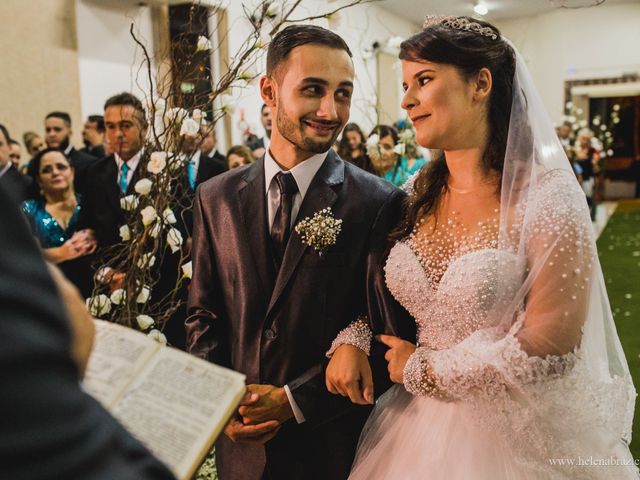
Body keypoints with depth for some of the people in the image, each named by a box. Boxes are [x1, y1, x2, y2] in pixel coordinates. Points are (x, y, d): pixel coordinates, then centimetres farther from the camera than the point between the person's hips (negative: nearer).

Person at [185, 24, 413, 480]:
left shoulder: (379, 203, -14)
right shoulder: (216, 197, -2)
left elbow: (390, 334, -13)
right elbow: (203, 315, 4)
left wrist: (294, 401, -15)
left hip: (334, 443, -3)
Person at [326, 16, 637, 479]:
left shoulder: (547, 196, -18)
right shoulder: (420, 195, -1)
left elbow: (549, 350, -21)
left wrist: (422, 369, -12)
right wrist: (351, 341, -8)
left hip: (517, 437, -5)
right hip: (423, 426, 5)